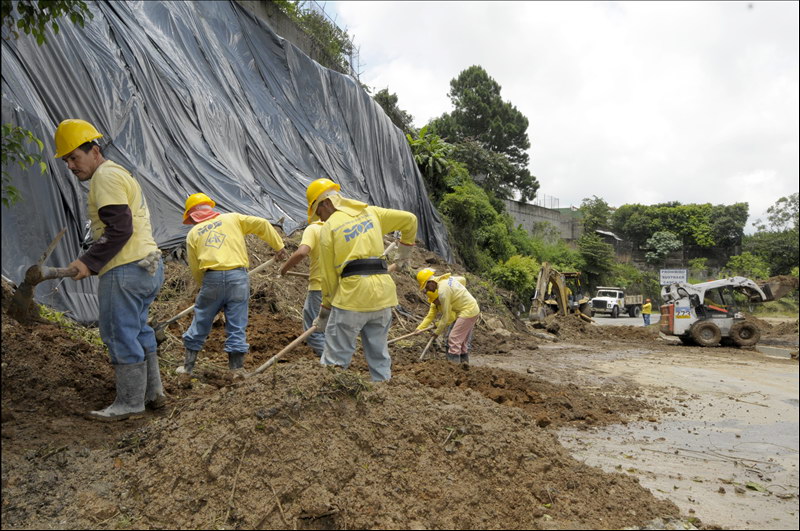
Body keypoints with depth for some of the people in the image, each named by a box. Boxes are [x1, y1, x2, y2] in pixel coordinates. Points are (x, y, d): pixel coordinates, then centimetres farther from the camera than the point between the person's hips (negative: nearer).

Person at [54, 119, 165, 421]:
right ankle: (153, 393, 24)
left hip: (125, 271, -11)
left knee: (121, 334, -3)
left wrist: (89, 261, -19)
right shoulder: (117, 174, 24)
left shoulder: (106, 176, -9)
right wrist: (94, 261, 18)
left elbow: (119, 228, -19)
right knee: (137, 331, 17)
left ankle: (130, 403, 6)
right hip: (147, 265, 11)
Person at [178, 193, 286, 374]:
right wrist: (279, 246, 14)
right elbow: (262, 224, 6)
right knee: (237, 326, 5)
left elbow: (195, 269, 11)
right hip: (238, 277, 0)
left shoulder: (193, 234, 14)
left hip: (211, 278, 1)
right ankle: (237, 368, 8)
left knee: (200, 324, 15)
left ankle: (188, 366, 25)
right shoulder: (232, 218, 13)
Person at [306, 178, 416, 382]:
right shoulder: (370, 212, 14)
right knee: (379, 356, 14)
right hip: (383, 292, 5)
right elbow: (410, 220, 21)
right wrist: (404, 254, 31)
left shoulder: (328, 228, 1)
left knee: (335, 359, 1)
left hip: (353, 292, -5)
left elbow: (329, 276, 2)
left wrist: (324, 313, 12)